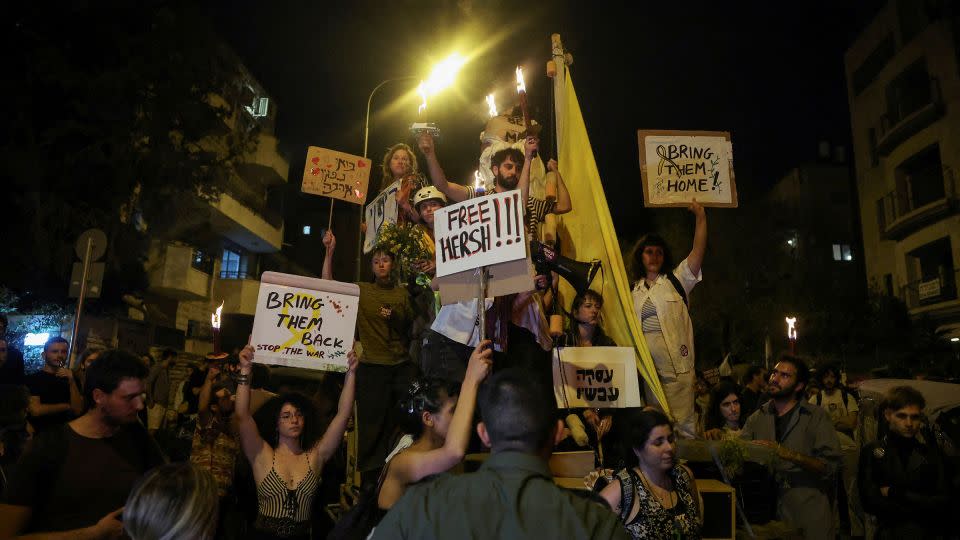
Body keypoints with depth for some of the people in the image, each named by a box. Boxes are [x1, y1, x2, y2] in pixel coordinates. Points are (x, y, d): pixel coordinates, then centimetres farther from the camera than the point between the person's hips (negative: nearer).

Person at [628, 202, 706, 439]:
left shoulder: (677, 280, 6)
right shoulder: (634, 289, 15)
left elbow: (698, 251, -6)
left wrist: (701, 217, -14)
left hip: (676, 363, -3)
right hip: (646, 364, 3)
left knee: (682, 422, -7)